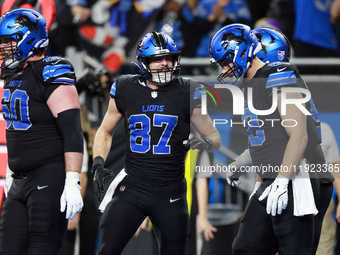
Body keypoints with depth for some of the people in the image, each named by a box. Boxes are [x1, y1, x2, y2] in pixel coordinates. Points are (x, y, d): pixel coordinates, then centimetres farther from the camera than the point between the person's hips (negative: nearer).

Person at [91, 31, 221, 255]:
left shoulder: (186, 93, -4)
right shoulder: (126, 90, 0)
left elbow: (215, 136, 1)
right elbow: (106, 131, 15)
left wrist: (206, 142, -23)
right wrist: (98, 165, 0)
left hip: (170, 193, 0)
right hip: (132, 188, 1)